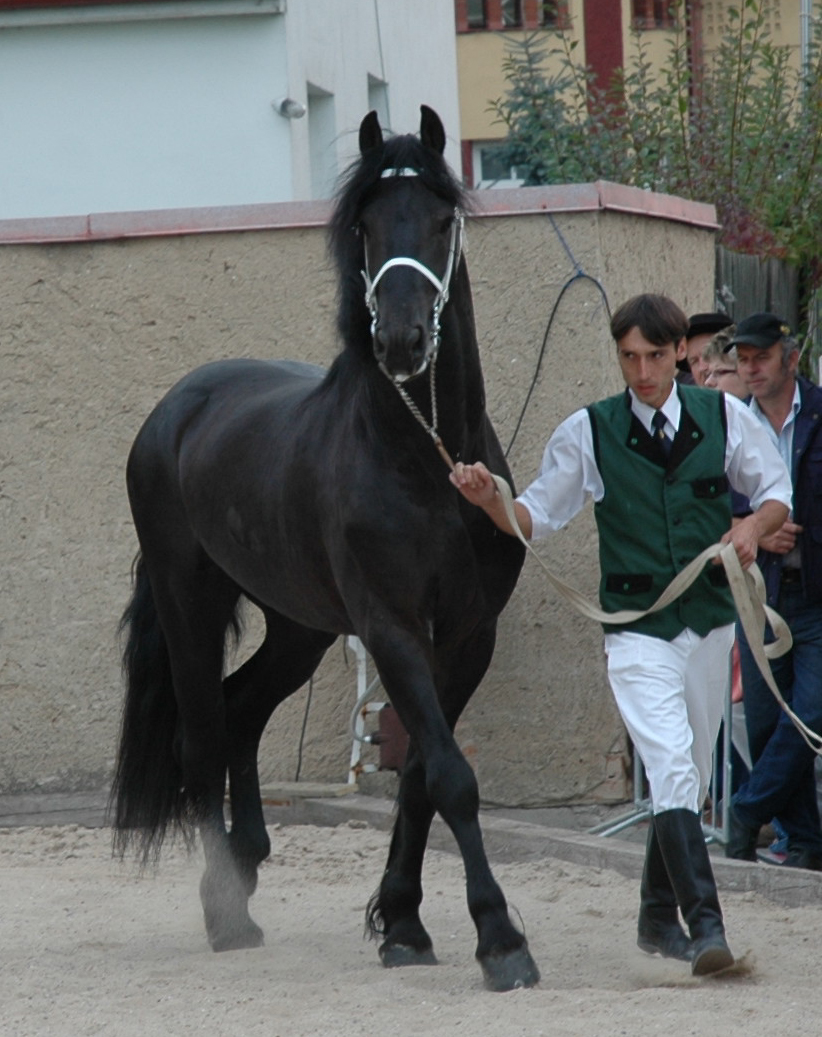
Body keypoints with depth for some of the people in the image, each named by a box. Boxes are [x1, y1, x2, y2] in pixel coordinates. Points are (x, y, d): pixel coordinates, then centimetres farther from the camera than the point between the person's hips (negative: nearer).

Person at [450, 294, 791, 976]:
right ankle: (705, 923, -24)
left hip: (711, 622, 3)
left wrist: (756, 526, -8)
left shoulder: (725, 418, 2)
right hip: (637, 630, -3)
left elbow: (776, 490, 13)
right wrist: (489, 499, -16)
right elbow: (536, 517, 4)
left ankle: (658, 916, 30)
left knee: (692, 776, 13)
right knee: (672, 770, -18)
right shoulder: (589, 432, -2)